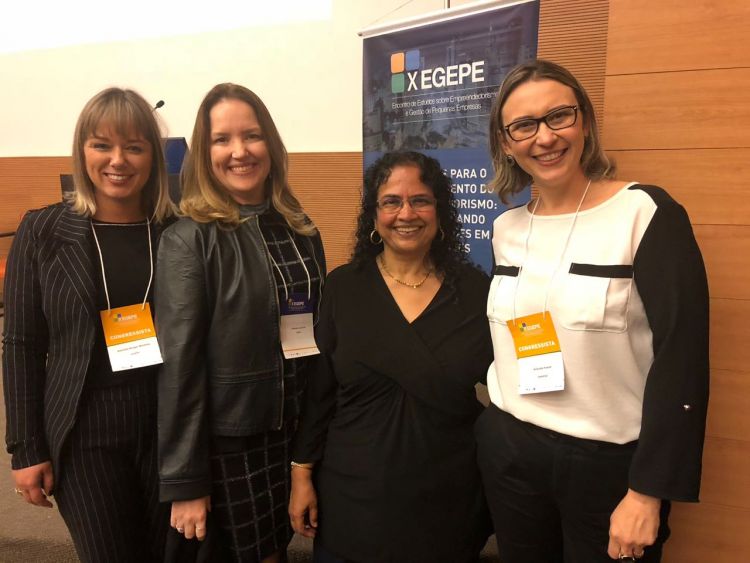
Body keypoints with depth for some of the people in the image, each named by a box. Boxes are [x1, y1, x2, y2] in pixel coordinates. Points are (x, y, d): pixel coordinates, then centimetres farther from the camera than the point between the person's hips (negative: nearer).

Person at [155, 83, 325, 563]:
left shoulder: (301, 231, 2)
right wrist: (184, 482, -14)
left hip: (297, 432, 5)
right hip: (228, 439, -4)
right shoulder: (189, 240, -14)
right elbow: (179, 365, -15)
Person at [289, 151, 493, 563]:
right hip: (353, 493, 0)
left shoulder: (476, 289, -4)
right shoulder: (343, 287, -4)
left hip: (450, 496, 1)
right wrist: (301, 473, -2)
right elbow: (317, 388, -2)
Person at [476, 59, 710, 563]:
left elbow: (682, 358, -15)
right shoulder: (506, 228, 3)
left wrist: (648, 492, -16)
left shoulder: (647, 214, -13)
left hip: (611, 462, -4)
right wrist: (494, 429, 10)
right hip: (509, 452, 5)